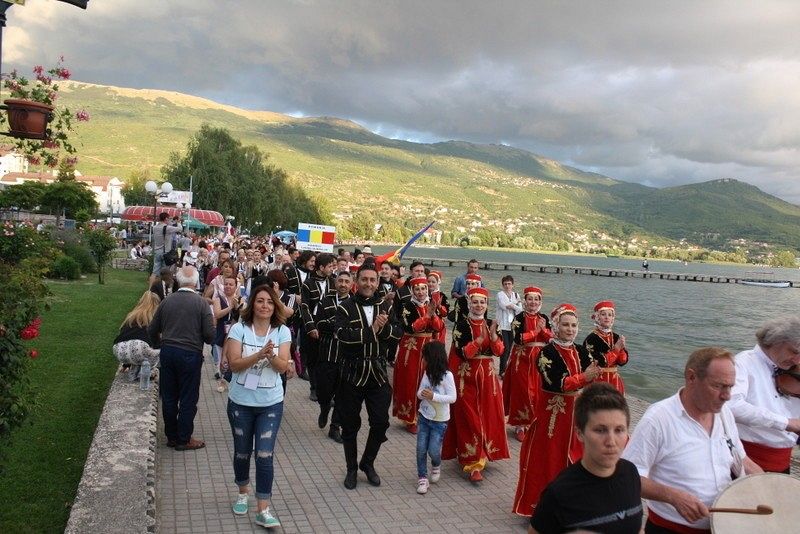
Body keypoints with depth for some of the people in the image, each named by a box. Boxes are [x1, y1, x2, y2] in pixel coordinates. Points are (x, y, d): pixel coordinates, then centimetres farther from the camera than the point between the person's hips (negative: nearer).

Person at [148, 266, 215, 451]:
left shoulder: (167, 301, 1)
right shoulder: (201, 303, -10)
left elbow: (152, 331, 7)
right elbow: (210, 335, -13)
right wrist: (202, 339, 10)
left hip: (167, 352, 4)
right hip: (190, 354, -4)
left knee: (169, 397, 14)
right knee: (188, 399, 7)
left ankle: (171, 436, 25)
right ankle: (183, 439, 14)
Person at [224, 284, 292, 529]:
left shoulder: (282, 332, -5)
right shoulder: (239, 329, -9)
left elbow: (283, 366, -11)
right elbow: (234, 364, -16)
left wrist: (271, 355, -31)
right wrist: (260, 354, -30)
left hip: (271, 404, 0)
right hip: (241, 402, 0)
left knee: (265, 456, -5)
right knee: (242, 452, 17)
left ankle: (262, 510, 3)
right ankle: (243, 493, 42)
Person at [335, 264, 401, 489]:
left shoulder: (385, 306, 6)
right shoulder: (345, 307, -6)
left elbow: (398, 332, -2)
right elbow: (343, 334, -22)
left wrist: (383, 327, -20)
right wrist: (371, 329, -19)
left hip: (378, 372, 3)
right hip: (353, 373, -3)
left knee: (380, 422, 5)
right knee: (350, 424, 9)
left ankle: (368, 463, 28)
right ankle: (352, 469, 27)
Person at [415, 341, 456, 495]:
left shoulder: (447, 375, -17)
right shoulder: (427, 373, -2)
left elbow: (452, 398, -17)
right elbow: (419, 392, 4)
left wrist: (433, 396, -27)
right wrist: (422, 394, -20)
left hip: (439, 420, -4)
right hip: (424, 417, 4)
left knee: (433, 450, 0)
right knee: (421, 449, 3)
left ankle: (436, 465, 33)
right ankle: (422, 477, 18)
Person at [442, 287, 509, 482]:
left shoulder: (491, 324, 6)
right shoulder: (462, 325, -8)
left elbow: (499, 351, -2)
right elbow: (462, 353, -16)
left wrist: (493, 336, -20)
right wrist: (480, 339, -24)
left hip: (487, 375, 5)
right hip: (466, 376, -5)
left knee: (487, 415, 10)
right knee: (468, 418, -3)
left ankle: (482, 453, 30)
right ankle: (472, 463, 1)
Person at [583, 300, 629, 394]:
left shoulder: (616, 337, 6)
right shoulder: (591, 339, -11)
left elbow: (623, 361, 2)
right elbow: (598, 362, -18)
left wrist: (622, 348, -16)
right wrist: (616, 348, -16)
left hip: (614, 380, 5)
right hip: (597, 380, -5)